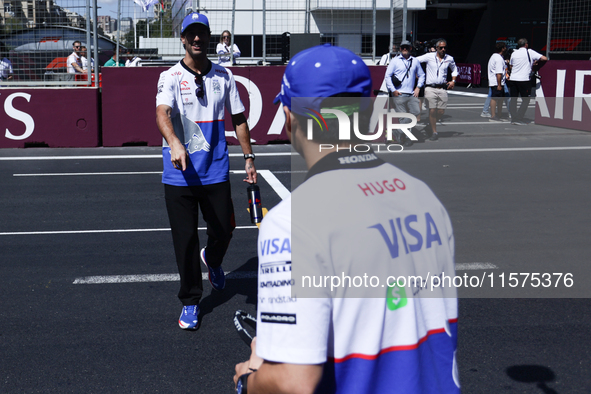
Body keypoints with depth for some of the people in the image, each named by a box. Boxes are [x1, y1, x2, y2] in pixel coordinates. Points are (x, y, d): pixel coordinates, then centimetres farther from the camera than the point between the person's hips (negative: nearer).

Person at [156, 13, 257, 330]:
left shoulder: (223, 76, 9)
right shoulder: (171, 77, -2)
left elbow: (238, 118, 16)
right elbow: (162, 113, -20)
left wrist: (249, 156, 11)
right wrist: (174, 143, -40)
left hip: (216, 171, 2)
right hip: (179, 174, -2)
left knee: (224, 231, 4)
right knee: (185, 240, 2)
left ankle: (212, 260, 41)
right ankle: (190, 301, 19)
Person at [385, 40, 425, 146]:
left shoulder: (415, 61, 14)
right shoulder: (395, 61, 3)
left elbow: (421, 75, 25)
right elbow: (387, 76, 0)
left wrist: (418, 87, 10)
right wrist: (393, 90, -8)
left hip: (412, 94, 4)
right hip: (399, 94, -4)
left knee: (416, 112, -5)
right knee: (403, 116, -5)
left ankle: (398, 130, 11)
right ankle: (407, 138, 7)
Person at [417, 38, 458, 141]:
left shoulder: (449, 59, 10)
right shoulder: (429, 56, 0)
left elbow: (454, 70, 29)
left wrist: (453, 80, 15)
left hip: (442, 89, 3)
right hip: (430, 88, -3)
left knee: (441, 112, 1)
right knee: (432, 110, -9)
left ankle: (431, 123, 31)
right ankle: (434, 132, 3)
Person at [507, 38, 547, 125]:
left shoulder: (514, 53, 10)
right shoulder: (530, 52, -2)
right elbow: (544, 58, -4)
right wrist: (536, 62, 15)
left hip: (512, 79, 5)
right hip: (524, 80, -4)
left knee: (513, 99, 10)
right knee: (525, 100, 3)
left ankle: (513, 119, 10)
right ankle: (519, 119, -4)